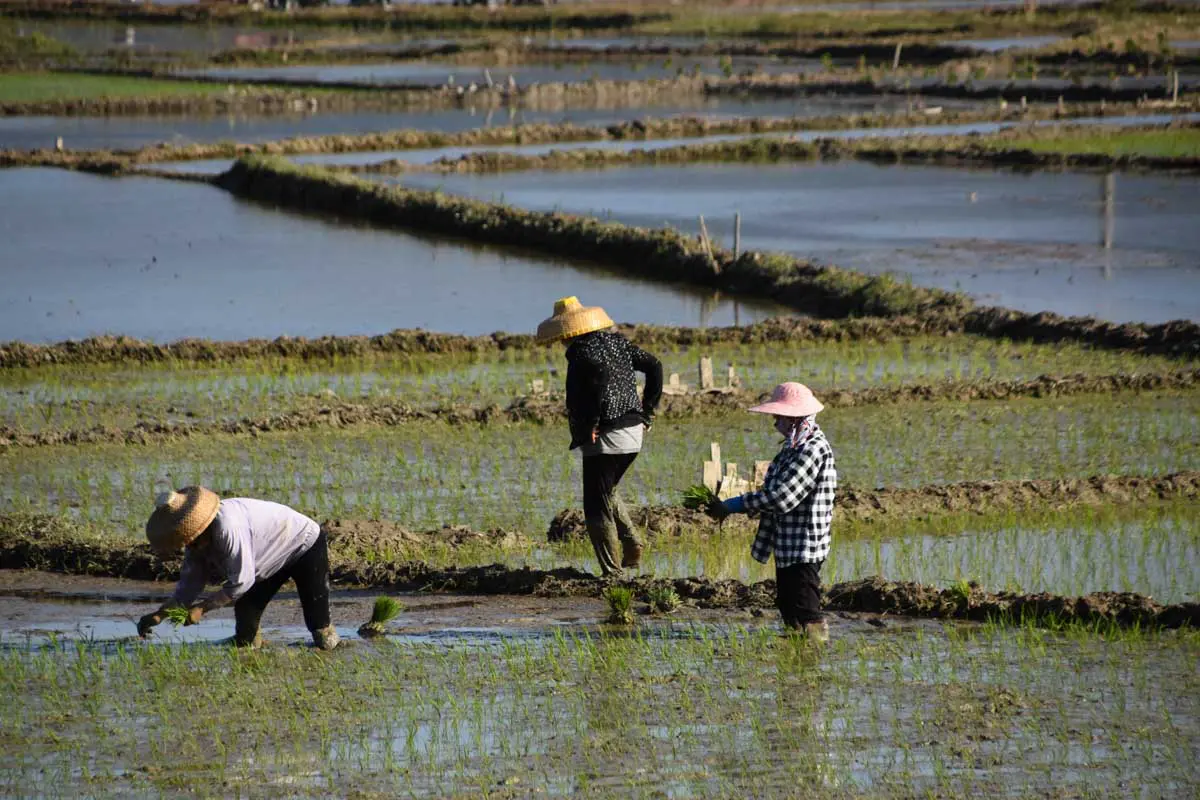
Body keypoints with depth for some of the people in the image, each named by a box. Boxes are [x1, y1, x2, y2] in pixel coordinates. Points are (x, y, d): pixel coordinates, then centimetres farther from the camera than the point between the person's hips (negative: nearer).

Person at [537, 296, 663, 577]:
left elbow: (602, 374, -33)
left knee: (597, 508, 1)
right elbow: (654, 367, 12)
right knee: (606, 493, 28)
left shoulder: (582, 353, -13)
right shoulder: (616, 342, 11)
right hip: (633, 436, 9)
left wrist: (592, 424, -26)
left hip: (603, 439, -9)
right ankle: (632, 543, 12)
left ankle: (612, 572, 1)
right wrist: (647, 411, 15)